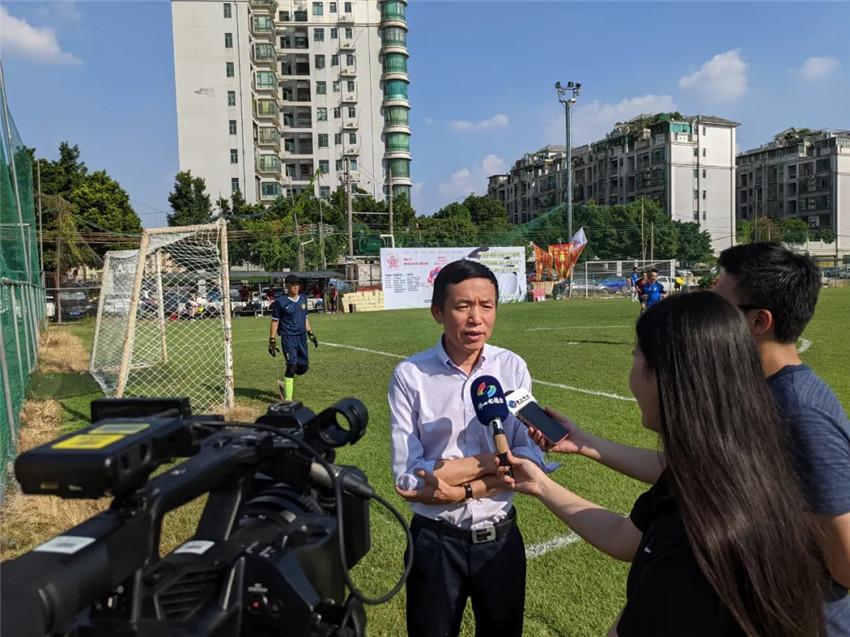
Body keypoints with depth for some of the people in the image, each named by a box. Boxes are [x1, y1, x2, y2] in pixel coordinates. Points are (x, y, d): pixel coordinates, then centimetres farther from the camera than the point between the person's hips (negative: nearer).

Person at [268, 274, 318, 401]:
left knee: (304, 366, 6)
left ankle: (285, 384, 31)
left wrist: (310, 333, 19)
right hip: (288, 337, -6)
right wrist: (272, 340, -9)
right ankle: (288, 399, -2)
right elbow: (275, 321, -6)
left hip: (302, 337, 6)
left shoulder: (303, 298, 10)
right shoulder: (280, 301, -8)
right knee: (292, 366, -12)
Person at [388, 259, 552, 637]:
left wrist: (463, 489, -20)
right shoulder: (410, 376, -15)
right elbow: (407, 479, -18)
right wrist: (494, 460, -16)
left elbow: (531, 458, -8)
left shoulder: (512, 369, -7)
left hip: (501, 536, 3)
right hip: (436, 542, -2)